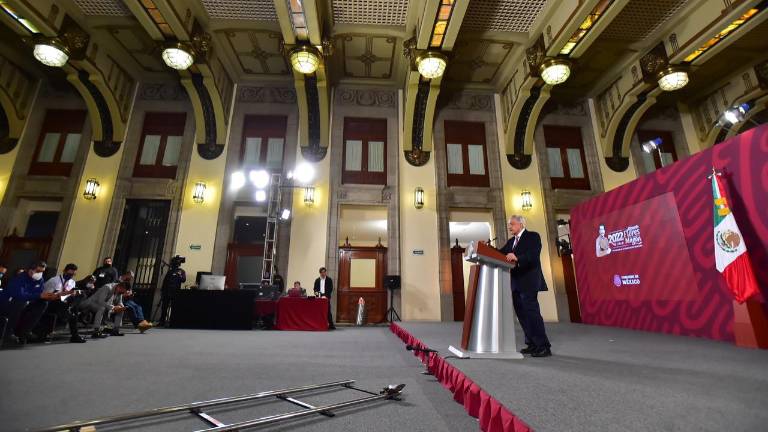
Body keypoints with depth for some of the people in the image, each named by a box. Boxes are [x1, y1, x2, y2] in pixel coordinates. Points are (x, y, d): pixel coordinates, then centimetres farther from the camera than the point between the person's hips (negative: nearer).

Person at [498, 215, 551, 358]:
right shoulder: (511, 241, 18)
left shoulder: (533, 236, -4)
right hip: (516, 283, 8)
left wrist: (517, 258, -34)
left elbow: (534, 255, -19)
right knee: (522, 314, 11)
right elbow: (500, 253, 6)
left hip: (528, 282, -8)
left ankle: (544, 346, 3)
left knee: (532, 312, -7)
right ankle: (532, 344, 22)